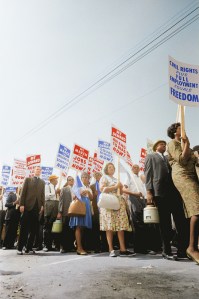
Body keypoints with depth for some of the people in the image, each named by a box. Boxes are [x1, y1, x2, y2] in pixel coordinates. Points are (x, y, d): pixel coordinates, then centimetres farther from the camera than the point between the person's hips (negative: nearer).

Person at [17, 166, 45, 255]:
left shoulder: (42, 182, 17)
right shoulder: (28, 179, 10)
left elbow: (42, 194, 10)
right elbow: (23, 192, 1)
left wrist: (42, 205, -2)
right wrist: (21, 204, -8)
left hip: (37, 207, 3)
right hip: (28, 206, -2)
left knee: (33, 229, 2)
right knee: (24, 228, 0)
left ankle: (29, 248, 9)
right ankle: (20, 248, 7)